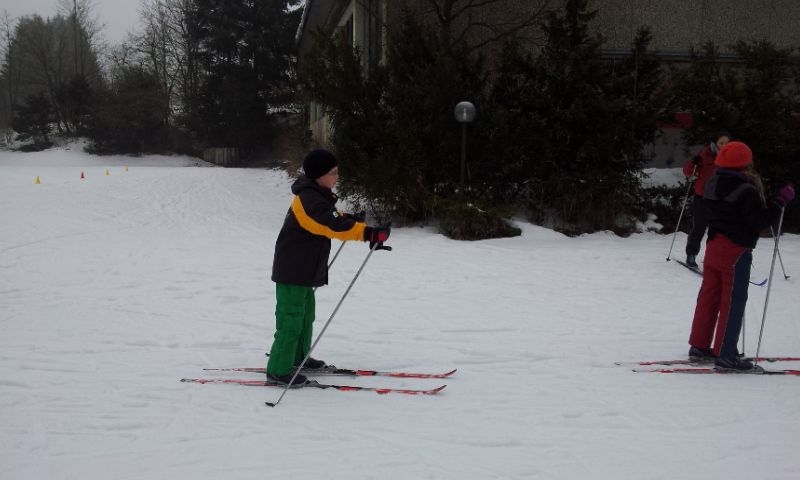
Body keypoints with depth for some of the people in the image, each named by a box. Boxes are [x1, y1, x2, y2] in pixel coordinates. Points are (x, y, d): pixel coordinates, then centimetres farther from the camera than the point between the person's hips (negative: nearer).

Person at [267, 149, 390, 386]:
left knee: (306, 315, 22)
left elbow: (332, 217, 27)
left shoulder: (316, 195, 10)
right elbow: (334, 225, -36)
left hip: (303, 270, 10)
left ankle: (298, 357, 37)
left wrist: (350, 219, 11)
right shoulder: (310, 200, -24)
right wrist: (369, 233, -41)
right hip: (293, 272, -10)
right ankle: (278, 370, -1)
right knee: (291, 319, -7)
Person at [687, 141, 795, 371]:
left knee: (709, 296, 14)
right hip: (737, 250, -8)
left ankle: (699, 345, 22)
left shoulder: (713, 185, 6)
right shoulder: (746, 192, -17)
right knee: (733, 301, -3)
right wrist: (781, 200, -13)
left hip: (714, 245, 8)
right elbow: (760, 220, -18)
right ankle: (725, 354, -3)